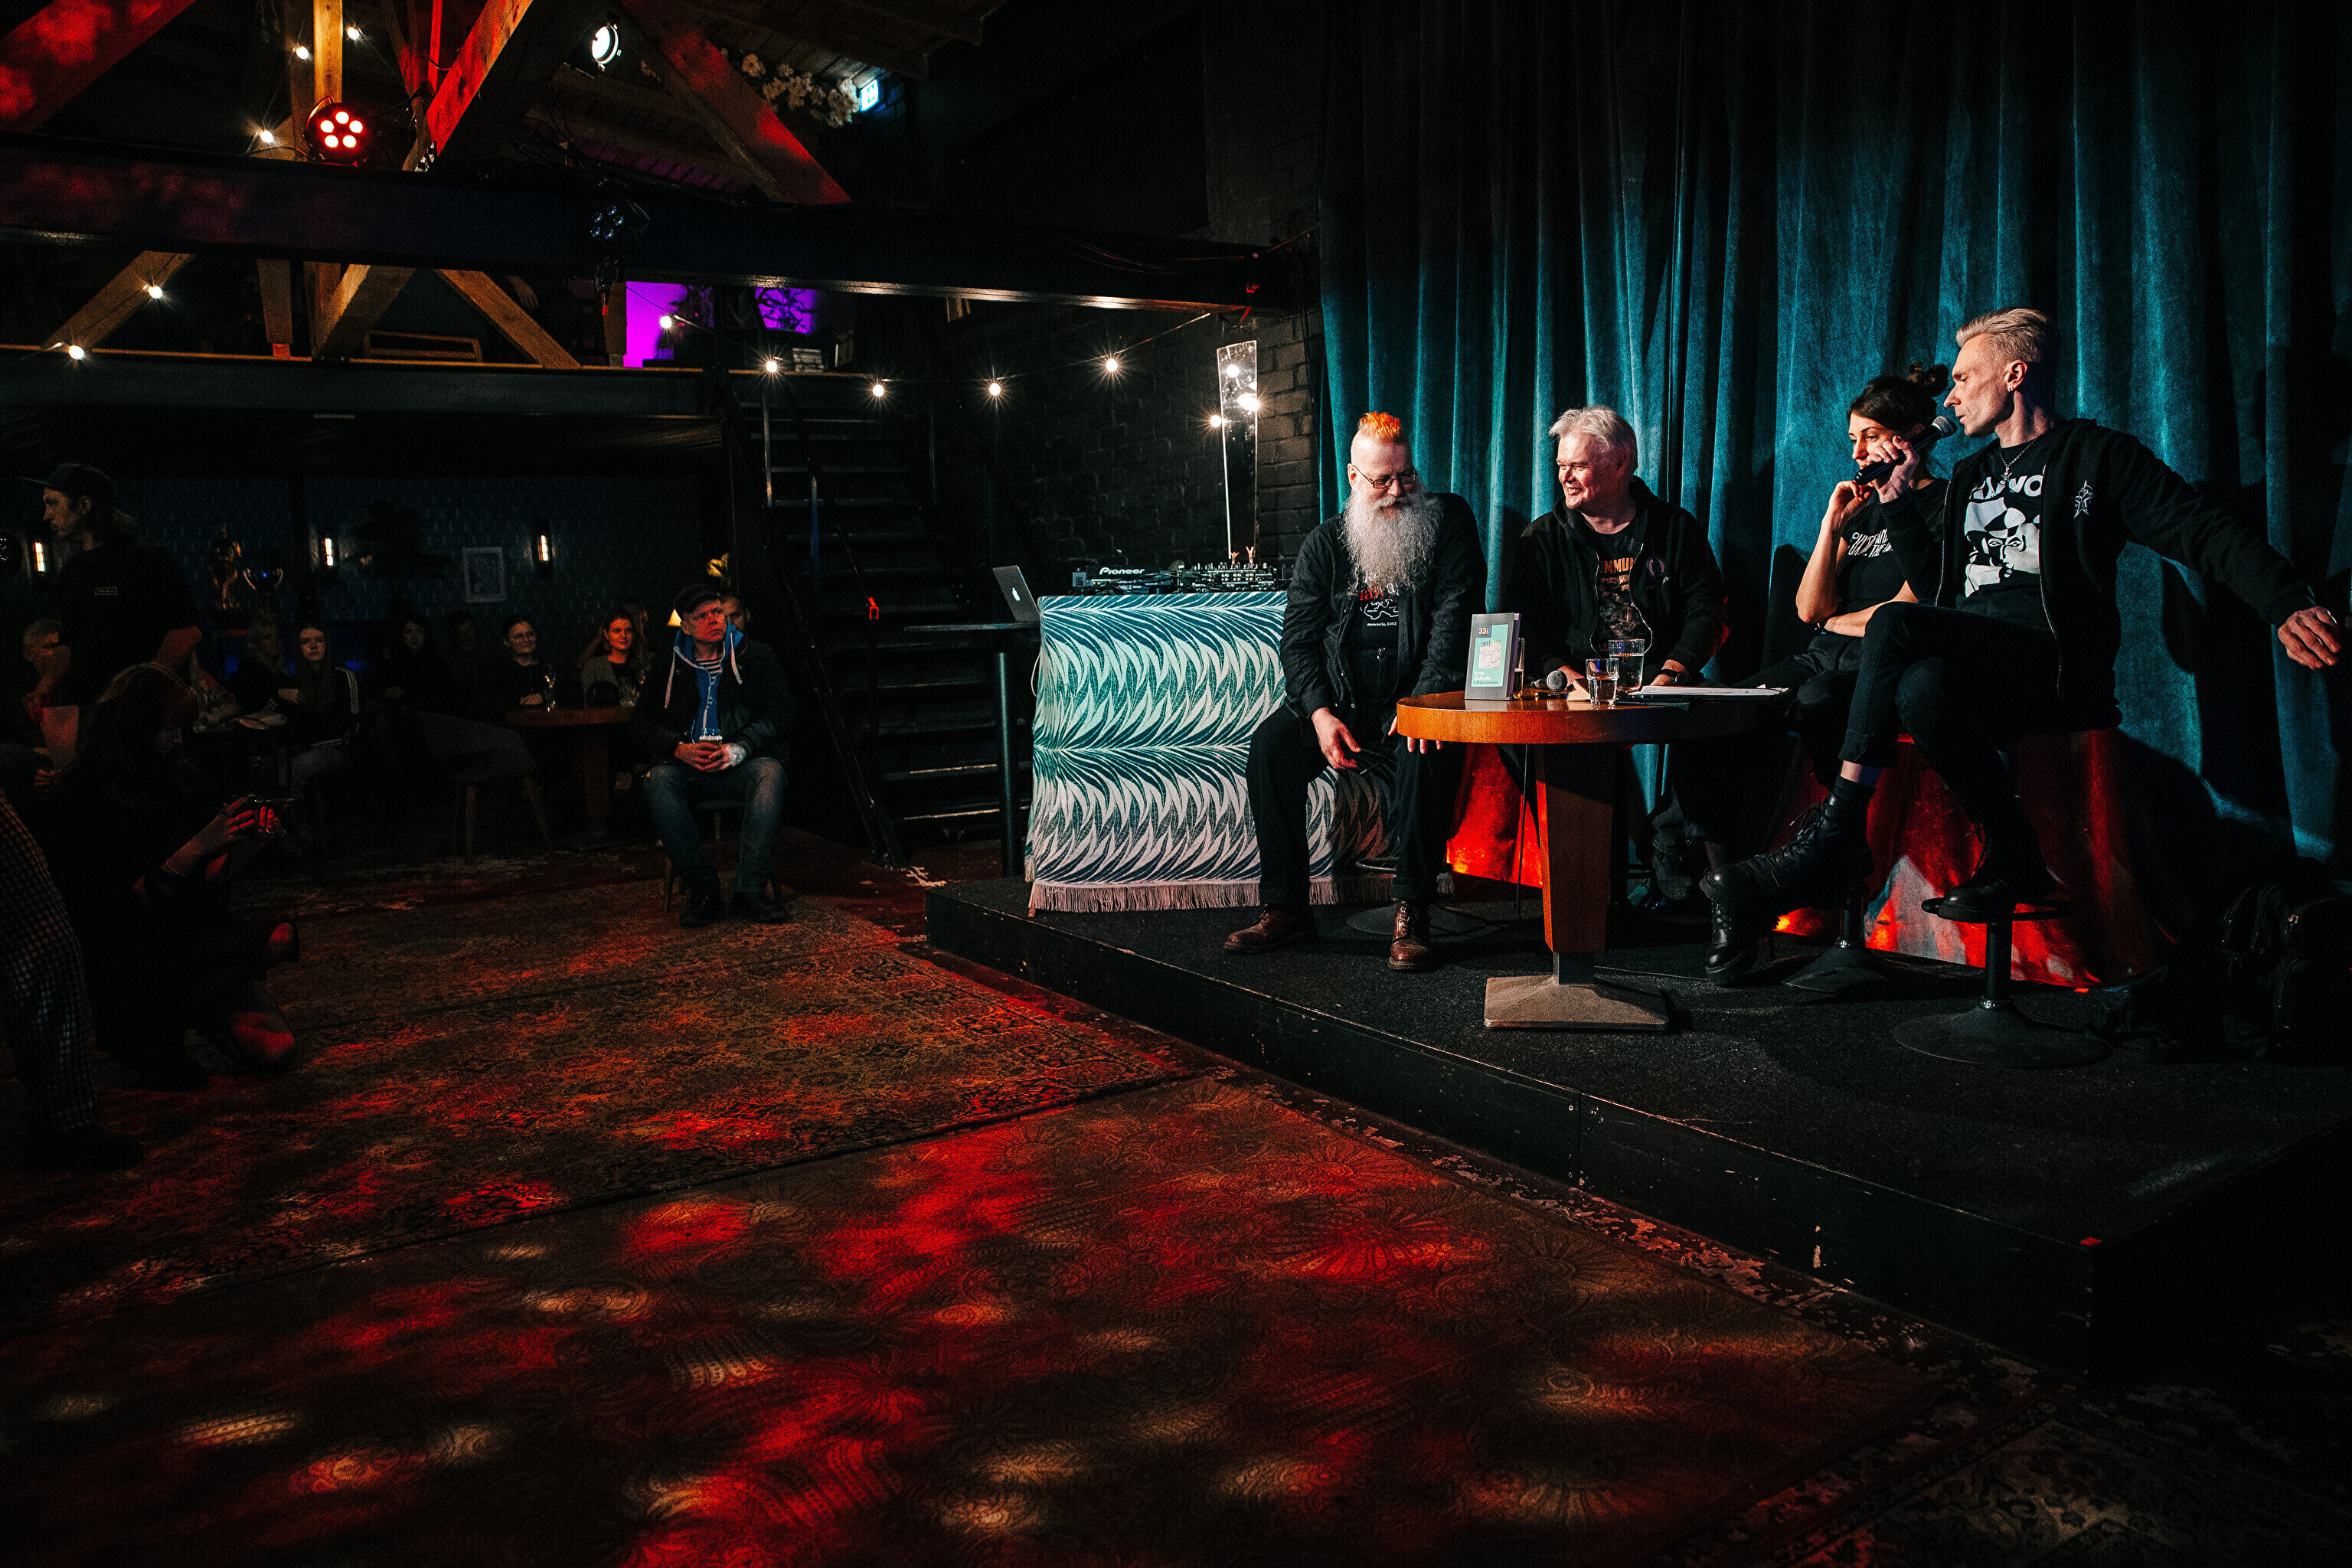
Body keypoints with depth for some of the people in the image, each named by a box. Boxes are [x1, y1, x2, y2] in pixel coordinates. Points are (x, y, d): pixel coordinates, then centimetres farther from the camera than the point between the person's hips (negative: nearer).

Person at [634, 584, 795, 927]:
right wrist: (680, 749, -11)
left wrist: (740, 748, -15)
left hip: (739, 767, -1)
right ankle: (702, 890, -26)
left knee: (770, 772, -35)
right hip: (688, 767, 1)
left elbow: (781, 712, 2)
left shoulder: (757, 657, 10)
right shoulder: (667, 665, 13)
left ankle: (750, 890, -34)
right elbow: (642, 724, 10)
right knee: (658, 780, -32)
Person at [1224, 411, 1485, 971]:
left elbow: (1455, 614, -7)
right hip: (1338, 702, 3)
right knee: (1270, 742, -23)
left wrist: (1424, 699, -21)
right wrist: (1320, 712, -14)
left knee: (1421, 752, -35)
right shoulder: (1325, 544, 9)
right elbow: (1298, 639, 4)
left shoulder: (1448, 521, 3)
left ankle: (1411, 913, -23)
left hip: (1413, 699, -3)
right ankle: (1284, 905, -15)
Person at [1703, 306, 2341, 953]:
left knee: (1895, 626, -32)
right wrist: (1897, 496, 13)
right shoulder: (1969, 475, 27)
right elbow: (1932, 583, 22)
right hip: (1974, 670, 5)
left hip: (2059, 667, -5)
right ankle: (2014, 859, -26)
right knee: (1924, 689, -33)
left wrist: (2289, 606, -20)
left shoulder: (2097, 454, 8)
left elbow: (2207, 533, -3)